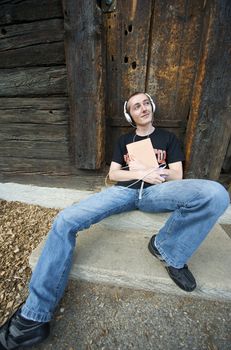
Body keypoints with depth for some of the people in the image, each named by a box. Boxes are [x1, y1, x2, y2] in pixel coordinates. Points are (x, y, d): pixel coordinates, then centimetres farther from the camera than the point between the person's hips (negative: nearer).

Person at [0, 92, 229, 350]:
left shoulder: (168, 138, 22)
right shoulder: (124, 140, 25)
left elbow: (177, 176, 11)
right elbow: (113, 174, 14)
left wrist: (141, 168, 0)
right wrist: (141, 174, -3)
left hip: (155, 191, 0)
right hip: (125, 191, 1)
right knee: (65, 221, -19)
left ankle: (168, 250, -9)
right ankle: (34, 318, -9)